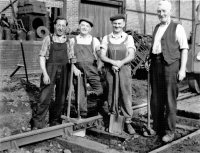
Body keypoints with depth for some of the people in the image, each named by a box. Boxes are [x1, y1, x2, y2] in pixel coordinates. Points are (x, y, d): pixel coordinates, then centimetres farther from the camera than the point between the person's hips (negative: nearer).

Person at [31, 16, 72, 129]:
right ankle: (37, 123, 5)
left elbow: (70, 58, 12)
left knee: (61, 99, 9)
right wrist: (45, 74, -10)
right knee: (45, 98, -7)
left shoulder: (68, 41, 9)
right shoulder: (49, 39, 2)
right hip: (50, 70, -3)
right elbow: (42, 57, -1)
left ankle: (55, 121, 26)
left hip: (64, 72, 3)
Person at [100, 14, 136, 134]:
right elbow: (102, 56, 1)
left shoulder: (128, 38, 4)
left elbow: (131, 56, -6)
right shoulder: (106, 38, 7)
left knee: (126, 94, -4)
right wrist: (113, 62, -17)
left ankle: (128, 122, 3)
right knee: (111, 94, 5)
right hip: (110, 70, 1)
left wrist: (120, 63, -23)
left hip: (124, 69, -1)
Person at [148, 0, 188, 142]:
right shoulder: (156, 28, 18)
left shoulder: (177, 28, -1)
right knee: (155, 99, 11)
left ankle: (170, 131, 11)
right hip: (155, 64, 6)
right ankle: (157, 128, 25)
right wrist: (150, 61, 12)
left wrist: (182, 69, -13)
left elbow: (184, 49, -6)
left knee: (169, 99, 0)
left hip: (170, 64, -6)